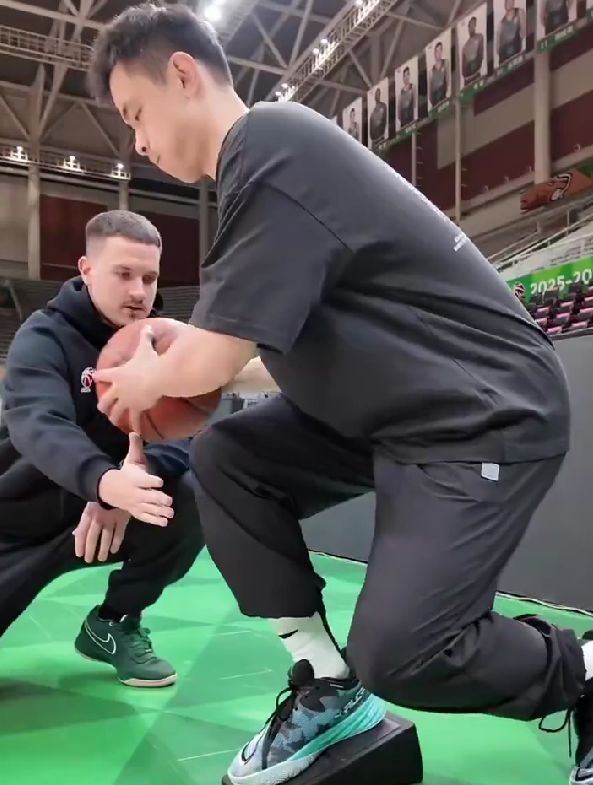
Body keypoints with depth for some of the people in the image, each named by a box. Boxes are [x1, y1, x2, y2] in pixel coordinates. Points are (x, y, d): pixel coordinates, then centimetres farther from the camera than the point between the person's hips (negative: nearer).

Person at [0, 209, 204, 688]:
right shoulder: (45, 336, -15)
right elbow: (39, 426, -35)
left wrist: (143, 471, -39)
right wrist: (107, 481, -55)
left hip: (110, 514, 3)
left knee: (192, 498, -25)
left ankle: (114, 624, -2)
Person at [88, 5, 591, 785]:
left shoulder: (271, 143, -19)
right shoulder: (264, 156, 12)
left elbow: (210, 363, -20)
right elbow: (294, 354, 17)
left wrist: (146, 381, 2)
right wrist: (177, 363, 10)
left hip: (486, 413, -9)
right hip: (392, 411, 10)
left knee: (396, 652, -17)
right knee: (223, 460, 2)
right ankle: (328, 683, 10)